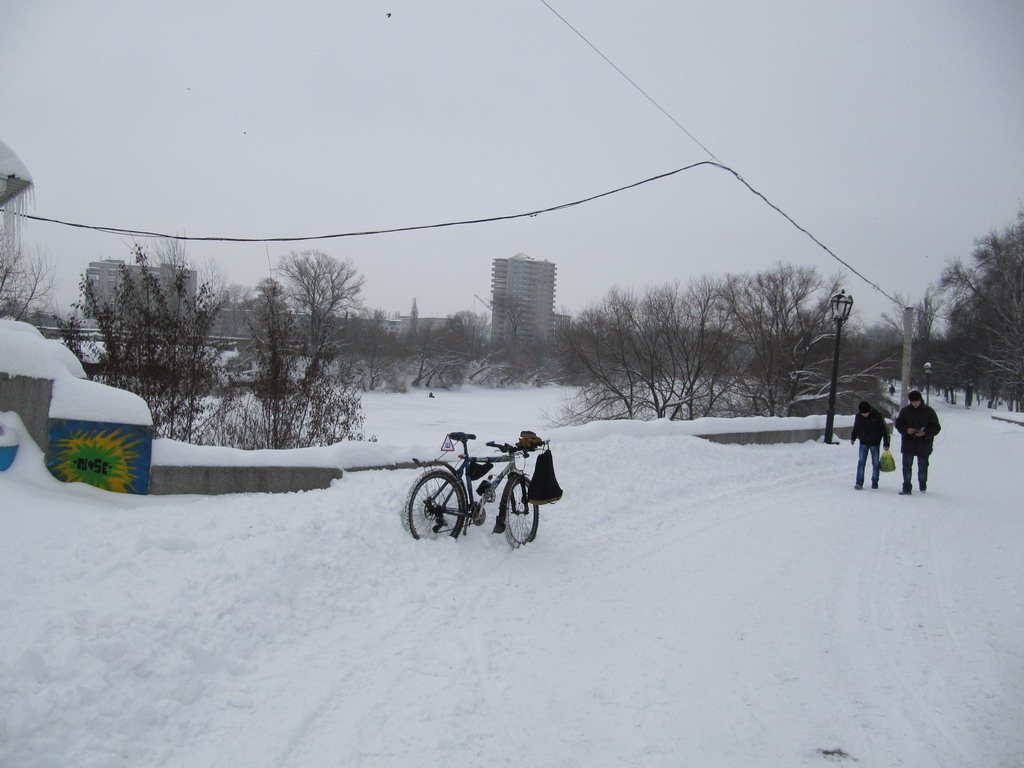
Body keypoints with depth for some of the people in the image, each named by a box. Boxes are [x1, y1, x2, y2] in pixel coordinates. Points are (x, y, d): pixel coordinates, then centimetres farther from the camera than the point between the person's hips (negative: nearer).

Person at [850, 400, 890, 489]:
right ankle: (859, 482, -4)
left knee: (875, 463, 4)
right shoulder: (858, 416, -6)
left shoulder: (877, 416, -13)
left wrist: (886, 443, -7)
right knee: (861, 462, -6)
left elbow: (884, 430, -6)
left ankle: (875, 482, 18)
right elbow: (855, 428, 12)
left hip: (875, 443, -1)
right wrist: (853, 438, 1)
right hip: (863, 443, 1)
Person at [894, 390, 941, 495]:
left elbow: (936, 427, -3)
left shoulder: (929, 411, -3)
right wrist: (906, 430, -15)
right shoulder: (905, 410, 2)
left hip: (923, 446, -1)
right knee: (907, 467, 0)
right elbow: (898, 423, 6)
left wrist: (925, 433, -20)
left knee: (923, 467, 11)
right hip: (908, 444, 1)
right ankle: (907, 488, 5)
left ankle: (923, 486, 33)